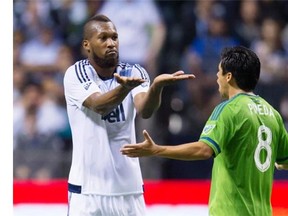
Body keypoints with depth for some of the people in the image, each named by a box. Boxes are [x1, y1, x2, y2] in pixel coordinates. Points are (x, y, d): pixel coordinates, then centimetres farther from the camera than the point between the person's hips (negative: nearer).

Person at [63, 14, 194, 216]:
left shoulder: (135, 73, 1)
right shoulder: (76, 74, -7)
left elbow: (144, 111, -19)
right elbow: (99, 106, -25)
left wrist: (157, 86, -41)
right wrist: (124, 87, -46)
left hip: (128, 187, 3)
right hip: (87, 188, -3)